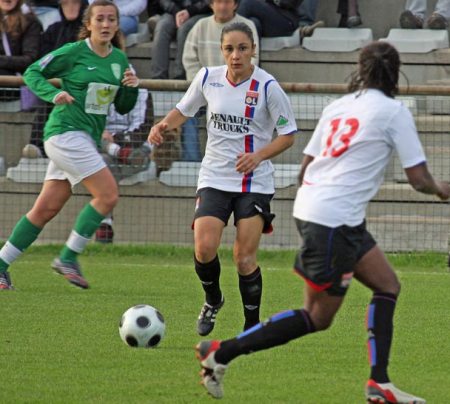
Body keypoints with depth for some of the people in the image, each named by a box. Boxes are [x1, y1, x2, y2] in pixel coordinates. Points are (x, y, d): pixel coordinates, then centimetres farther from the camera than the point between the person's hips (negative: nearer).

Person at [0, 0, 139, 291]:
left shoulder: (119, 59, 11)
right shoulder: (74, 52, -7)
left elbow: (123, 107, 18)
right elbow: (33, 72, -1)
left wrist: (131, 87, -3)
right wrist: (54, 94, -17)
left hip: (88, 139, 7)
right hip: (66, 133, -7)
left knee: (46, 209, 6)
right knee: (108, 194, -15)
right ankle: (68, 258, -6)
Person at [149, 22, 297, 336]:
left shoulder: (267, 87, -10)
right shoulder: (208, 77, -1)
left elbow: (288, 135, -4)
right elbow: (183, 110, 16)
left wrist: (259, 155, -21)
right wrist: (164, 125, -6)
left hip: (254, 182, -2)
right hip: (214, 178, 2)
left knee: (245, 258, -7)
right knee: (204, 248, -15)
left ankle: (252, 327, 9)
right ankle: (213, 300, 16)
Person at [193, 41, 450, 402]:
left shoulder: (338, 106, 13)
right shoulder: (393, 111, -5)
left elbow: (305, 168, 16)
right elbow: (419, 179, -4)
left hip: (308, 207, 8)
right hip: (336, 219, -8)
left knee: (388, 285, 15)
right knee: (318, 318, 0)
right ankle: (222, 352, -2)